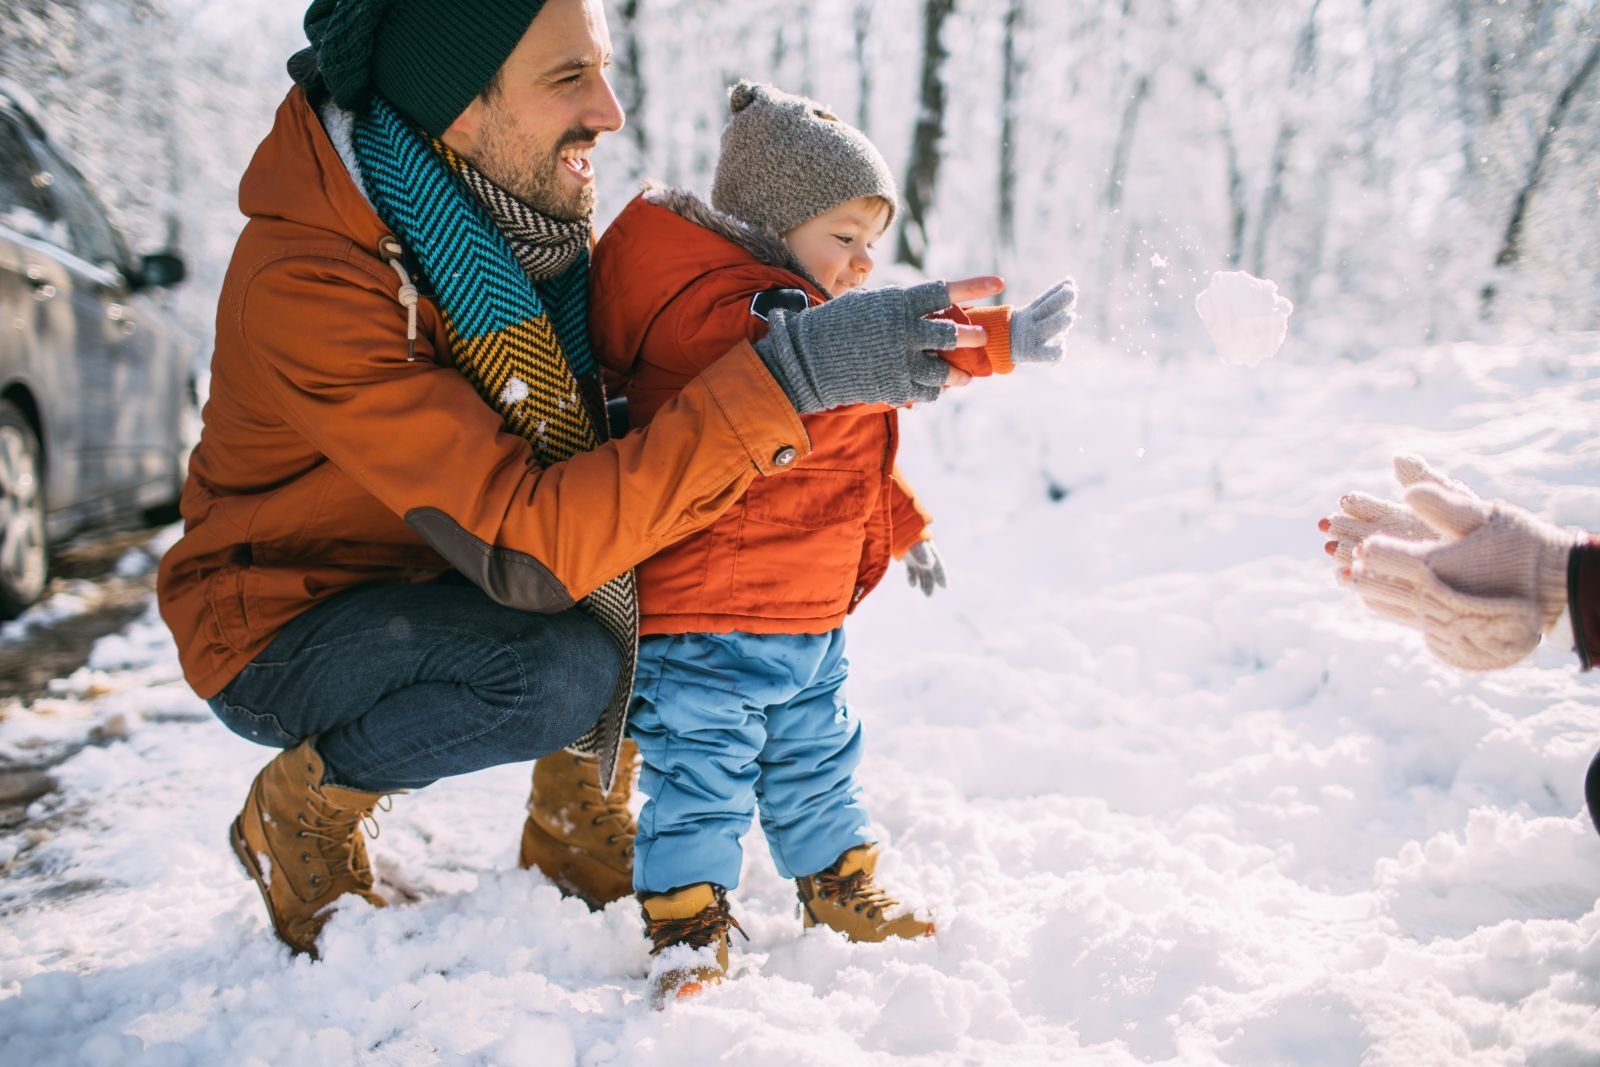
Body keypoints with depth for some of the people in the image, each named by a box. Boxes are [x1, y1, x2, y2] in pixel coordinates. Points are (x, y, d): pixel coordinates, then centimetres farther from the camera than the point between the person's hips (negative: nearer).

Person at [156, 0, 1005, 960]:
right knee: (567, 673, -30)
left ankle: (579, 812, 9)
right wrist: (785, 377, -43)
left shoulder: (525, 215, -10)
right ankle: (301, 809, -2)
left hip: (435, 584, 7)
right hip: (280, 631, -6)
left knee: (677, 554, -9)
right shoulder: (307, 284, -33)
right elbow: (524, 545, -39)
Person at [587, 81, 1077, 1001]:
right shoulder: (727, 311, -21)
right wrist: (991, 342, -40)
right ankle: (687, 932, 13)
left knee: (817, 760, 21)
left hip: (809, 615, 10)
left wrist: (900, 526, 28)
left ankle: (841, 891, 37)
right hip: (708, 615, -10)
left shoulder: (797, 310, 15)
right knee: (703, 777, 0)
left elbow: (850, 457, 27)